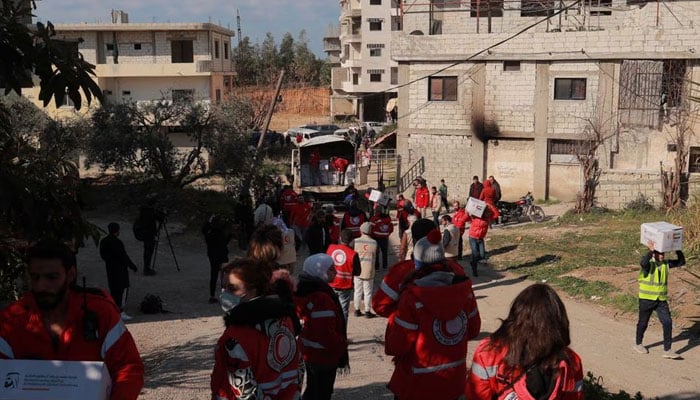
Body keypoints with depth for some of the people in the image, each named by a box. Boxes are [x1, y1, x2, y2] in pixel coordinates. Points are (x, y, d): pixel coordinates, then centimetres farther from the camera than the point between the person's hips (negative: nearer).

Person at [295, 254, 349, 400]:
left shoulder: (308, 290, 3)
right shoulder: (321, 298, -28)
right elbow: (326, 333, -30)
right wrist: (342, 344, -12)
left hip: (310, 351, 9)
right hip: (324, 355, -9)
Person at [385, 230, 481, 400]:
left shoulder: (412, 298, -24)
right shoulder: (464, 289, -7)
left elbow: (395, 347, -19)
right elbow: (473, 330, 6)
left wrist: (394, 320, -4)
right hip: (453, 382, 5)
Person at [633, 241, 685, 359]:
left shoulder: (666, 264, 3)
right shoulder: (648, 263, -14)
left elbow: (681, 262, 1)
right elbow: (643, 263, -39)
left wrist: (678, 250, -11)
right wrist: (651, 251, -39)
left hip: (661, 300, 4)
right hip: (646, 300, -4)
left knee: (667, 323, -6)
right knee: (643, 323, 11)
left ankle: (667, 350, 0)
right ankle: (638, 344, 32)